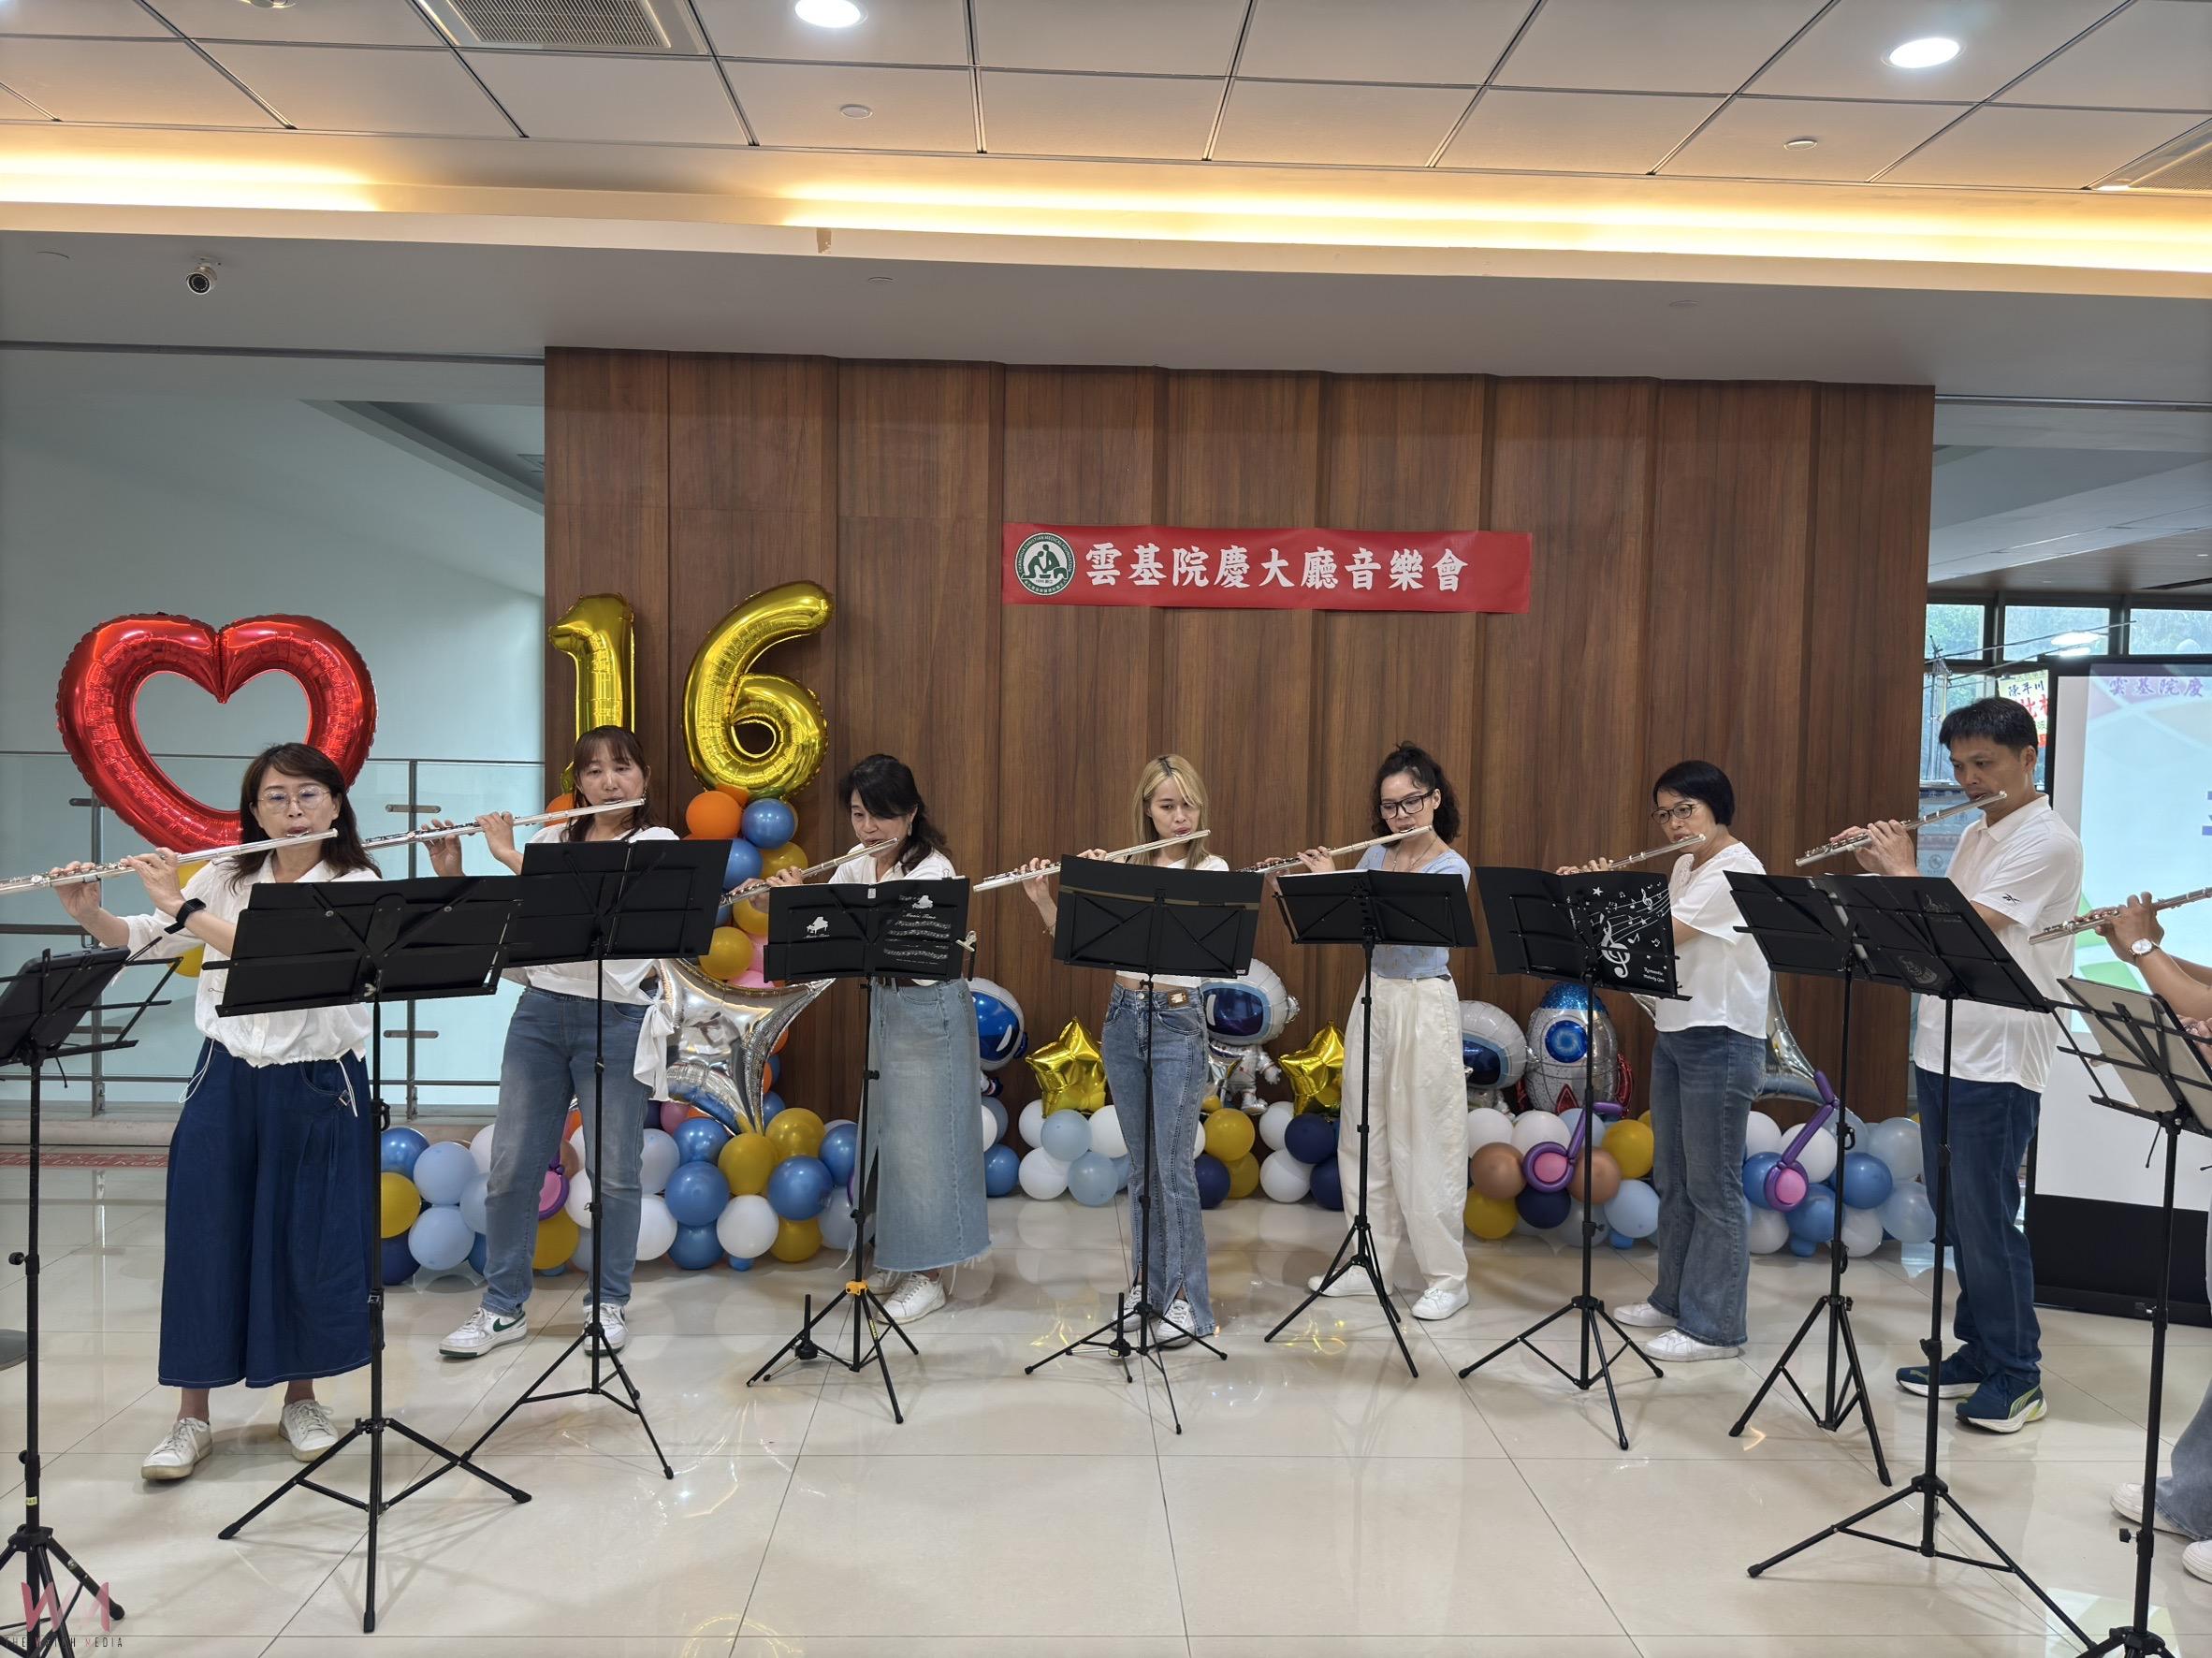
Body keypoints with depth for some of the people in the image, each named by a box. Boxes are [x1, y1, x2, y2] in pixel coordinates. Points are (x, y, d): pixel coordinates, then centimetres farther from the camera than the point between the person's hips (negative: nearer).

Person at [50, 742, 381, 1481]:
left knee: (312, 1244, 5)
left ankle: (301, 1400, 25)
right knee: (203, 1244, 4)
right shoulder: (226, 878, 5)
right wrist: (88, 914, -13)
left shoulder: (356, 887, -9)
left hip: (316, 1087, -3)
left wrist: (183, 908, -24)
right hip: (226, 1083, 3)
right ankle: (192, 1420, 17)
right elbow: (142, 941, 6)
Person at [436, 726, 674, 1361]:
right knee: (512, 1166, 6)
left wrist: (509, 853, -13)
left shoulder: (657, 844, -4)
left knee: (614, 1172, 4)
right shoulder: (549, 839, 11)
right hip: (539, 1011, 4)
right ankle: (503, 1308, 19)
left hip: (615, 1018, -4)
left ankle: (610, 1303, 21)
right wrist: (450, 874, -3)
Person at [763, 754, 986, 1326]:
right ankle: (897, 1259, 27)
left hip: (930, 1012, -7)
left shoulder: (932, 869, -18)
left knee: (923, 1138, -1)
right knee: (885, 1132, 13)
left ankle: (929, 1274, 10)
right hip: (884, 1005, 7)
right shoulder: (856, 870, 4)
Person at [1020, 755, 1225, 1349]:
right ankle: (1152, 1281, 22)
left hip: (1176, 1021, -5)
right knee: (1140, 1162, 11)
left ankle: (1187, 1300, 3)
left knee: (1172, 1163, -6)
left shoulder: (1210, 870, -4)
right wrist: (1042, 899, -7)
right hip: (1122, 1016, 5)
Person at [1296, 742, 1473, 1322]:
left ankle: (1447, 1276, 10)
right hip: (1374, 998, 7)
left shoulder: (1451, 868, -11)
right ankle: (1369, 1261, 23)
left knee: (1425, 1143, -2)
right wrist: (1297, 888, -5)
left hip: (1425, 1007, -6)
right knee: (1365, 1137, 11)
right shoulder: (1376, 857, 7)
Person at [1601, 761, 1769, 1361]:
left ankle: (1716, 1326, 8)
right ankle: (1675, 1299, 29)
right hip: (1673, 1036, 9)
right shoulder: (1683, 869, 13)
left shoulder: (1737, 870, -16)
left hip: (1720, 1041, -9)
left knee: (1712, 1188, -1)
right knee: (1671, 1179, 16)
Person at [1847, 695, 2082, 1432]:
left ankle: (2017, 1376, 12)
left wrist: (1903, 871, -11)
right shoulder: (1975, 837, 14)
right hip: (1940, 1052, 8)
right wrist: (1883, 869, 2)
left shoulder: (2048, 843, -13)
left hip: (1996, 1065, -8)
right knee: (1959, 1217, 14)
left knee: (1986, 1220, -1)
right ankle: (1977, 1351, 25)